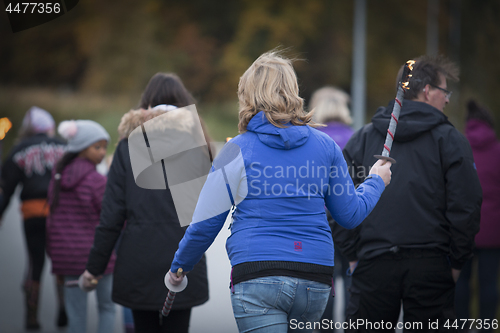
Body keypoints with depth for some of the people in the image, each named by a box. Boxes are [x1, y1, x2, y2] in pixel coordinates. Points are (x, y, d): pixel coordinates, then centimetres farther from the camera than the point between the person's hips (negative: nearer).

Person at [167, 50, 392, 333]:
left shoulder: (236, 150, 0)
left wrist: (179, 267, 20)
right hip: (316, 281, 4)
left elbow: (206, 224, 2)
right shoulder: (325, 145, 7)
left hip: (257, 275, -4)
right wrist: (376, 182, 33)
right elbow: (350, 215, 13)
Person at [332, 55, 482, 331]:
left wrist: (352, 255, 8)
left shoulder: (363, 137, 9)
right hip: (431, 266, -2)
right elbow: (466, 205, -5)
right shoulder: (450, 140, 0)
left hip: (372, 265, 2)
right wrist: (456, 261, 3)